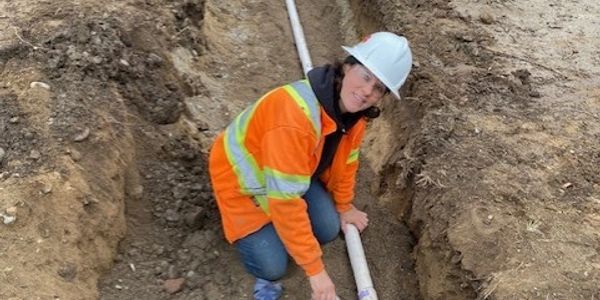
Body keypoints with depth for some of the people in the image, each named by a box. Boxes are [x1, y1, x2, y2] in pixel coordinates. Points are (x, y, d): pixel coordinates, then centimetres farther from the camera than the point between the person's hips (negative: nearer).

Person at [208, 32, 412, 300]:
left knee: (328, 231, -5)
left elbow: (344, 159, 3)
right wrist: (315, 270, -32)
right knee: (272, 267, -13)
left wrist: (344, 207, 16)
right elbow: (286, 200, -39)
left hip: (294, 173, 7)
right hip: (241, 178, -7)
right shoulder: (295, 117, -42)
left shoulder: (354, 108, -16)